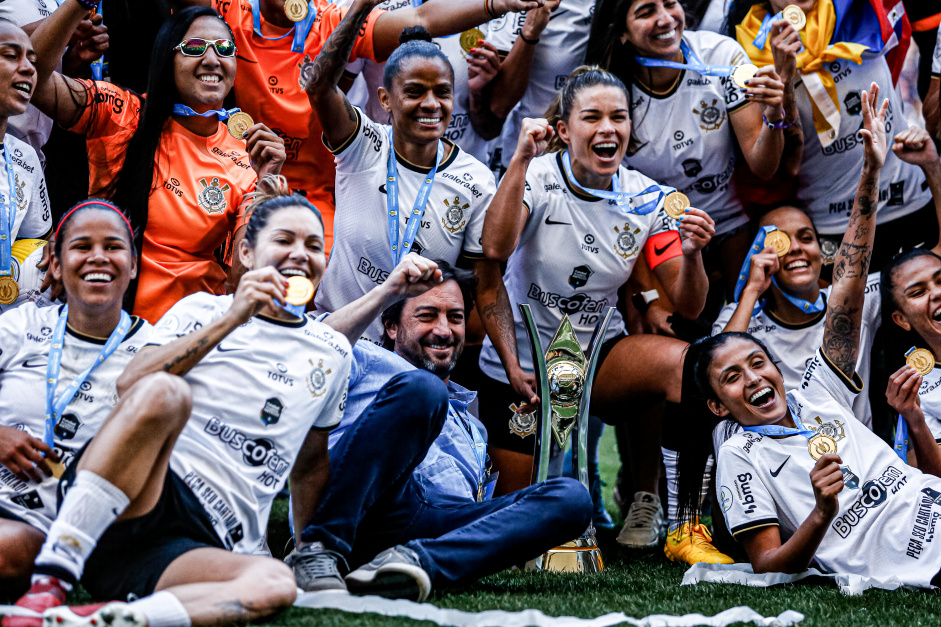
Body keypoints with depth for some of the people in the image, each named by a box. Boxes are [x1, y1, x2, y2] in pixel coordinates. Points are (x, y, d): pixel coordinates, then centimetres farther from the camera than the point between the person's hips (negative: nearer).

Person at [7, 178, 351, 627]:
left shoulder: (332, 355, 22)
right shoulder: (204, 310, 12)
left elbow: (311, 463, 32)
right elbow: (129, 385, -5)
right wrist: (231, 319, -10)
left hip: (204, 546, 2)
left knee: (276, 584, -34)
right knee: (163, 392, -34)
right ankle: (47, 584, -38)